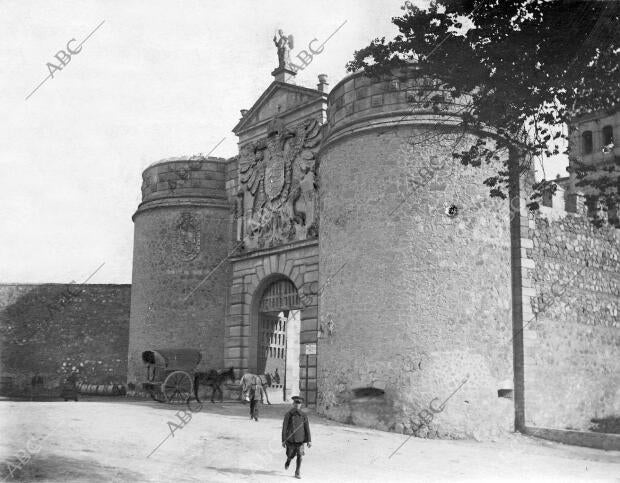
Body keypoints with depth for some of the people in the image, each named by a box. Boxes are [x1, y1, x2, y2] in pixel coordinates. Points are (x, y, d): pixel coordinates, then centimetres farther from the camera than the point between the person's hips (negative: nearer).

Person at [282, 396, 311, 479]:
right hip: (290, 440, -1)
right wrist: (283, 440, -5)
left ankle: (297, 473, 6)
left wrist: (309, 440, 0)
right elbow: (284, 428, -2)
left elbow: (307, 428, 3)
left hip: (300, 440, 1)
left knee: (299, 456, -6)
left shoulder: (304, 416, 1)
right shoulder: (288, 415, -4)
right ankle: (288, 462, 43)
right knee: (291, 455, 8)